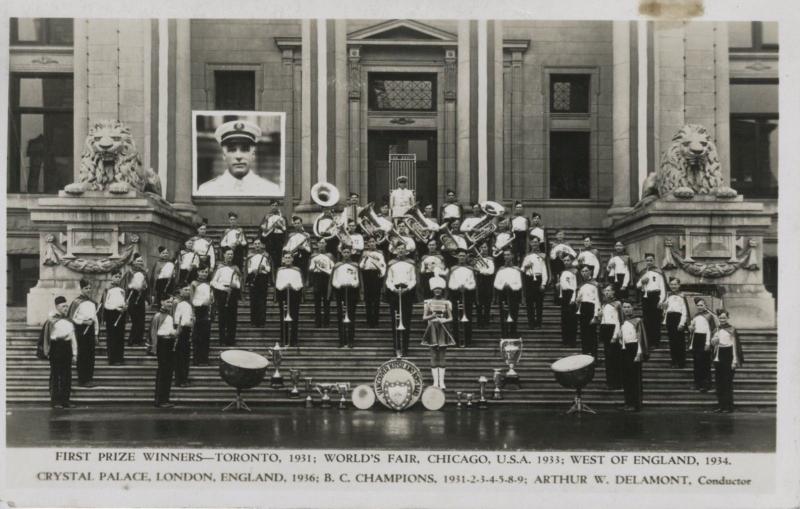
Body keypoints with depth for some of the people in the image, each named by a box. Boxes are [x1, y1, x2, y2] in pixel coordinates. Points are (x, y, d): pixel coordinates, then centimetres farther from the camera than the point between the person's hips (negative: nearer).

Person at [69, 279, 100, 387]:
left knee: (91, 355, 7)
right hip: (81, 331, -6)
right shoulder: (77, 302, -7)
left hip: (90, 330, 6)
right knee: (82, 356, -2)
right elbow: (72, 318, -8)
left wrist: (96, 334, 13)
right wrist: (84, 322, -18)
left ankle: (89, 378, 15)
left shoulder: (92, 303, 12)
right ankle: (82, 380, 5)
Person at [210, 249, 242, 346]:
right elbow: (213, 282, -1)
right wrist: (223, 287, -14)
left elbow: (238, 282, 17)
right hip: (221, 293, -3)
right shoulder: (220, 267, 3)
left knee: (232, 317, -1)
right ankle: (222, 339, 1)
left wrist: (235, 284, -6)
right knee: (222, 317, -4)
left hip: (233, 293, 3)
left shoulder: (235, 268, 14)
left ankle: (231, 339, 3)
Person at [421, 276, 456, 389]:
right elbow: (424, 317, 5)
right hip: (432, 329, 0)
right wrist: (431, 316, -15)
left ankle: (441, 381, 0)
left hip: (443, 330, 0)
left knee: (442, 356, -1)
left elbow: (451, 318, 7)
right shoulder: (428, 302, 7)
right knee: (434, 356, -2)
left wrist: (444, 320, -14)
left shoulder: (446, 303, 7)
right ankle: (435, 381, 0)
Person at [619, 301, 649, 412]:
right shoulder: (622, 323, 16)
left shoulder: (637, 321, -2)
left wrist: (639, 353, -15)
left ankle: (636, 404, -6)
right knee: (625, 377, 6)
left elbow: (640, 337, -8)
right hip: (625, 349, 6)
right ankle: (628, 403, 13)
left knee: (635, 377, -7)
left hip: (634, 348, -6)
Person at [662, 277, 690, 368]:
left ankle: (681, 362, 0)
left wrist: (682, 323, -15)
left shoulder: (681, 296, -3)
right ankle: (674, 361, 12)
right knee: (672, 341, 6)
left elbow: (685, 311, -8)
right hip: (670, 318, 6)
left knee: (680, 341, -4)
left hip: (678, 318, -6)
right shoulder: (669, 296, 16)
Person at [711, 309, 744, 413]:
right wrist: (714, 340, -5)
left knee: (728, 382, -7)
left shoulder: (731, 329, -3)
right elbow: (713, 343, 20)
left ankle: (729, 406, -4)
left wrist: (734, 360, -12)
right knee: (719, 382, 5)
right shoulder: (717, 330, 13)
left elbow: (734, 345, -6)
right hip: (719, 357, 6)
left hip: (728, 355, -6)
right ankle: (721, 405, 11)